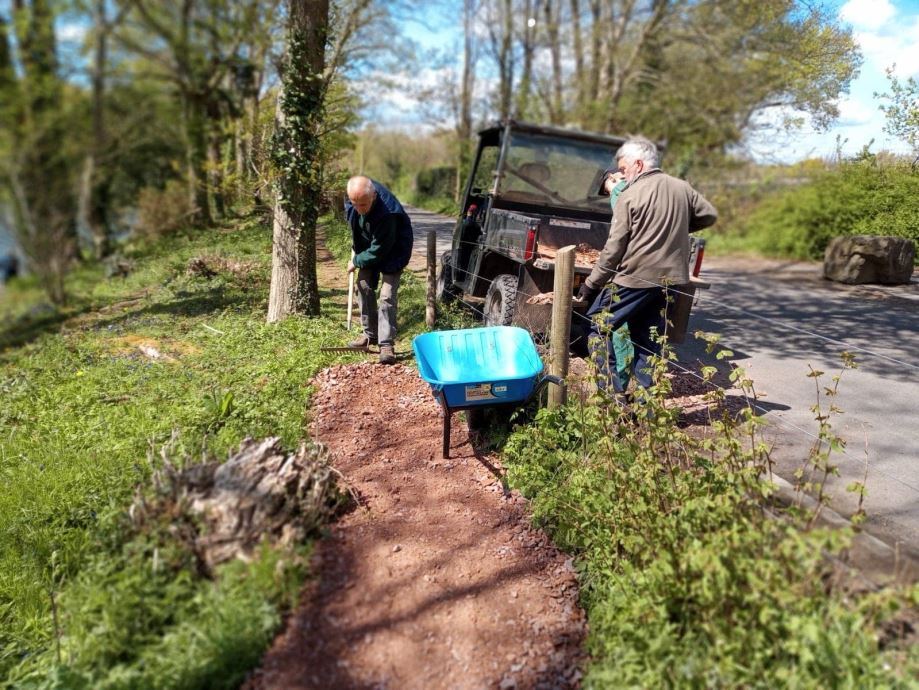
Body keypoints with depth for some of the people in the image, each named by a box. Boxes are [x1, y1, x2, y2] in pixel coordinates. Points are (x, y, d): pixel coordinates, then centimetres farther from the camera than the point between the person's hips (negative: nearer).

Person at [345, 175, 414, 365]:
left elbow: (380, 250, -30)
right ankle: (370, 334, 21)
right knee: (364, 287, 7)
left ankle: (387, 344, -7)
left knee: (387, 296, -12)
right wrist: (356, 247, 7)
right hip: (368, 248, 7)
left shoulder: (387, 213, -40)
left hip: (391, 252, -7)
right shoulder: (354, 196, -20)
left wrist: (356, 262, -17)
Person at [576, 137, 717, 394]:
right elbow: (709, 215, 17)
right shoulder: (683, 188, 6)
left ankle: (611, 395, 0)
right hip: (670, 278, 6)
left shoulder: (630, 195, -9)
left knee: (599, 327, 6)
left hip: (634, 278, -6)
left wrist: (591, 284, -5)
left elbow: (614, 248, -11)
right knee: (649, 341, 15)